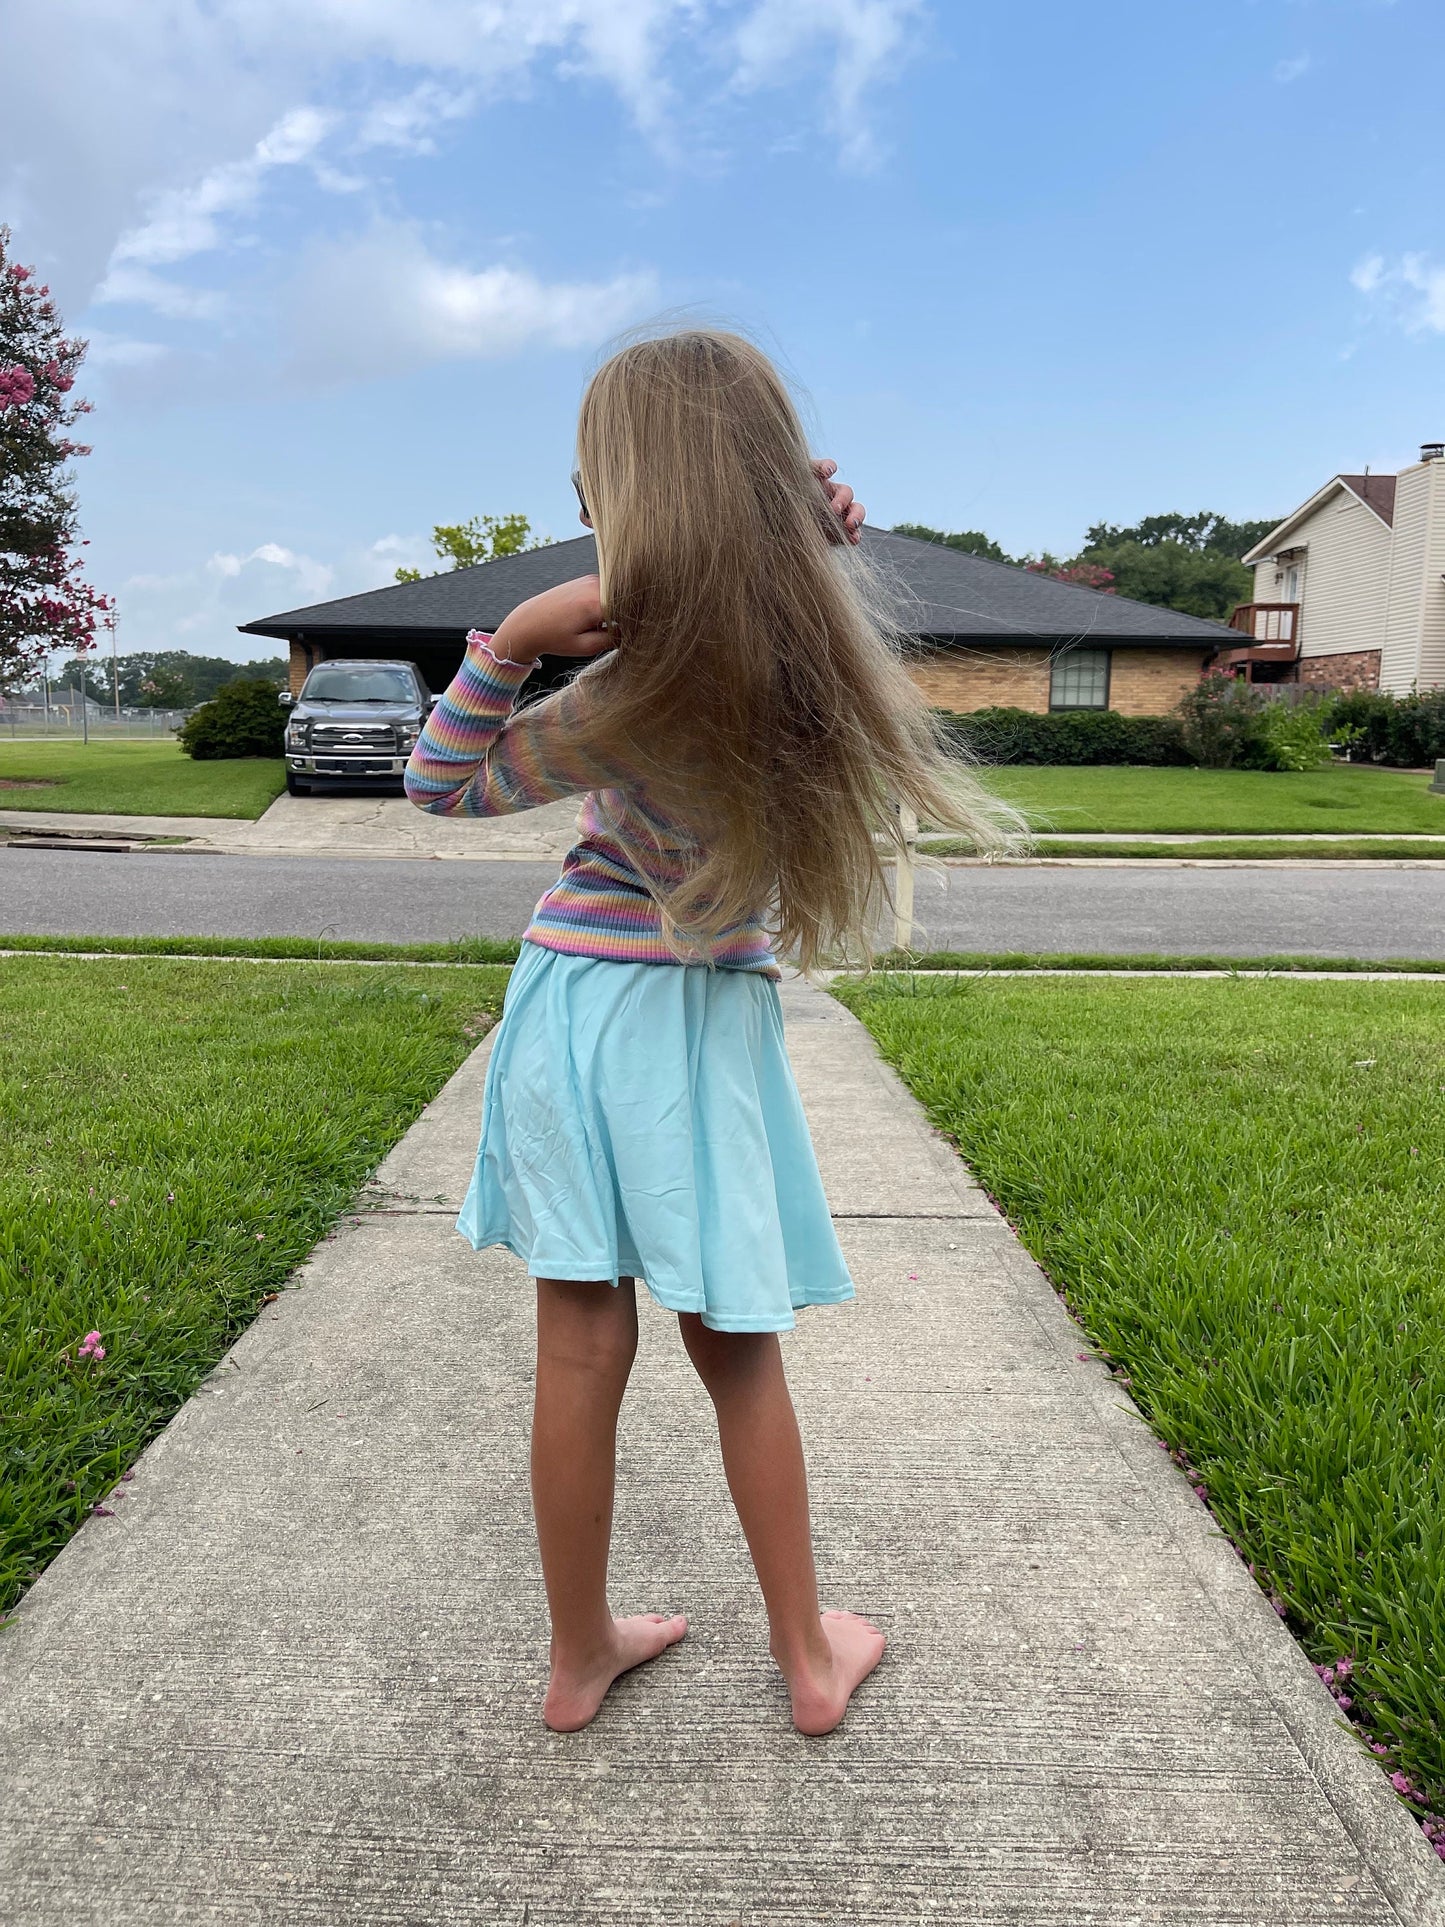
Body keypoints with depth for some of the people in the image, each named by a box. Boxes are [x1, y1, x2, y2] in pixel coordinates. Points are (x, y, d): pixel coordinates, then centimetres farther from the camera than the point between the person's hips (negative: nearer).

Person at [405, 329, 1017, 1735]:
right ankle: (808, 1654, 30)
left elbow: (443, 783, -6)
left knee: (581, 1348, 8)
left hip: (582, 1006, -3)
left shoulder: (642, 693, -18)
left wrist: (509, 639, -15)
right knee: (738, 1350, 16)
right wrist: (824, 545, 3)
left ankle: (579, 1657, 27)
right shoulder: (812, 640, -7)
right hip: (706, 1027, 3)